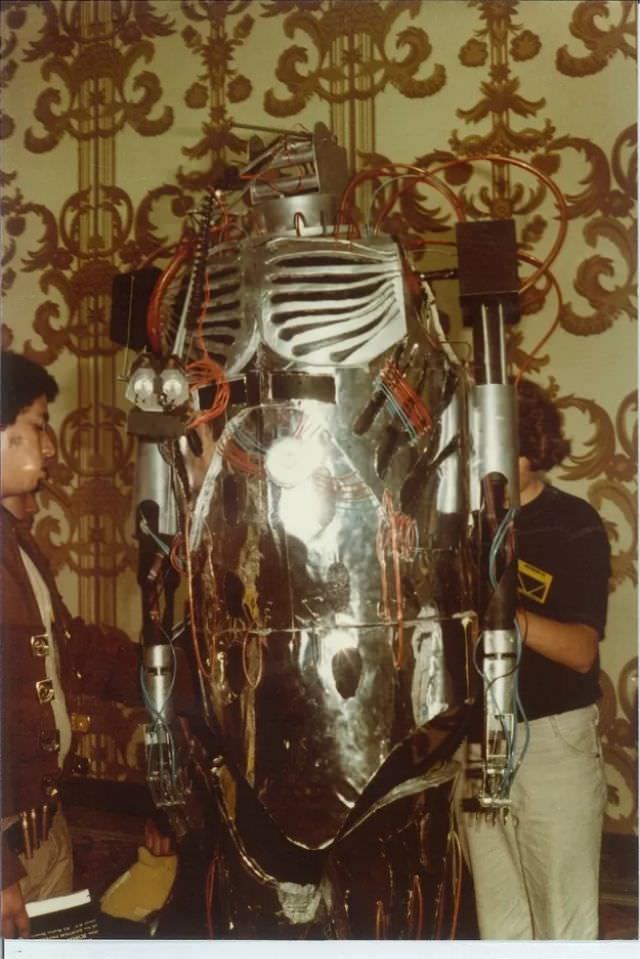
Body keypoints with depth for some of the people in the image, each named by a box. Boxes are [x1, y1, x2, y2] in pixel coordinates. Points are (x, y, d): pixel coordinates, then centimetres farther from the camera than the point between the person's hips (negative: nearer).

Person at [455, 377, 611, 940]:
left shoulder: (575, 525, -7)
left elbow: (582, 652, -15)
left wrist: (506, 613, -31)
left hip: (553, 740, -3)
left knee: (565, 920, 3)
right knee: (498, 918, 15)